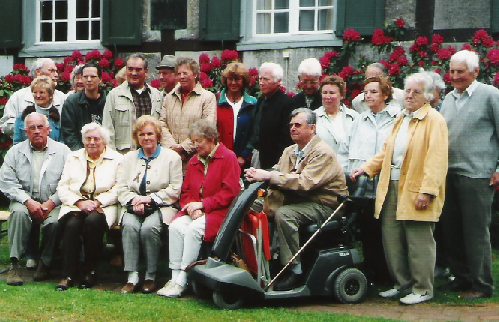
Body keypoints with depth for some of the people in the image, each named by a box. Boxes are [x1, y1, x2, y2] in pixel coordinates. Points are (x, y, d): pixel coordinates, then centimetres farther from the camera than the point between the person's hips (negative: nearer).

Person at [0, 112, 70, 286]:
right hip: (24, 201, 1)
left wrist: (51, 203, -14)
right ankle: (14, 264, -27)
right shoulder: (15, 152, 9)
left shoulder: (62, 151, 6)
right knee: (18, 212, -32)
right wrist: (28, 201, -15)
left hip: (53, 204, -1)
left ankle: (45, 263, -8)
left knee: (54, 221, -32)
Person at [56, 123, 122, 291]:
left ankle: (89, 271, -19)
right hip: (75, 204, 2)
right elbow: (62, 187, 10)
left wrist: (97, 202, -14)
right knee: (72, 224, -31)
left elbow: (118, 189, -1)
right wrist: (79, 202, -8)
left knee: (93, 221, -35)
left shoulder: (116, 159, 10)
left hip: (103, 206, -2)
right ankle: (68, 275, -25)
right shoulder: (73, 158, 19)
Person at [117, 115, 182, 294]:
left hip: (161, 207, -3)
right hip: (134, 206, 3)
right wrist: (134, 201, -10)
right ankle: (132, 276, -28)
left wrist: (150, 198, -10)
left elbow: (175, 190, -2)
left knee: (149, 227, -33)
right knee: (130, 225, -30)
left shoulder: (171, 157, 6)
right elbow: (121, 188, 11)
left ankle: (150, 276, -19)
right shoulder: (129, 158, 19)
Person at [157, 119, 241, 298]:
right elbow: (186, 192, 18)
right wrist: (191, 207, -6)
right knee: (176, 226, -23)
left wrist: (202, 204, -13)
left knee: (194, 229, -31)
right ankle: (175, 278, -22)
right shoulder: (194, 161, 17)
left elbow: (229, 193, -10)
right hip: (194, 211, 6)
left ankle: (181, 281, -25)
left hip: (218, 211, -6)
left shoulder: (228, 157, -2)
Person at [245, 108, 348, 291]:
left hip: (325, 205, -8)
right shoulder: (290, 151, 13)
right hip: (299, 201, 8)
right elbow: (277, 175, 1)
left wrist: (269, 176, -30)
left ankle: (295, 270, -23)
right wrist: (258, 176, -21)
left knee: (283, 214, -30)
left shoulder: (323, 152, -15)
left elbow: (305, 182, -28)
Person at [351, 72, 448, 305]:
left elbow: (436, 159, -15)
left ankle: (422, 289, 7)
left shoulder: (434, 120, -6)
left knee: (419, 242, -2)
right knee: (392, 240, 10)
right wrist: (367, 167, 15)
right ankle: (402, 284, 22)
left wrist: (427, 191, -22)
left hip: (416, 191, -8)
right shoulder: (401, 120, 20)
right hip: (392, 187, 8)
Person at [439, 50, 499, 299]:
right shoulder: (449, 98, 15)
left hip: (476, 175, -7)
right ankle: (462, 277, 23)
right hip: (448, 174, 7)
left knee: (476, 232, -2)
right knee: (451, 230, 10)